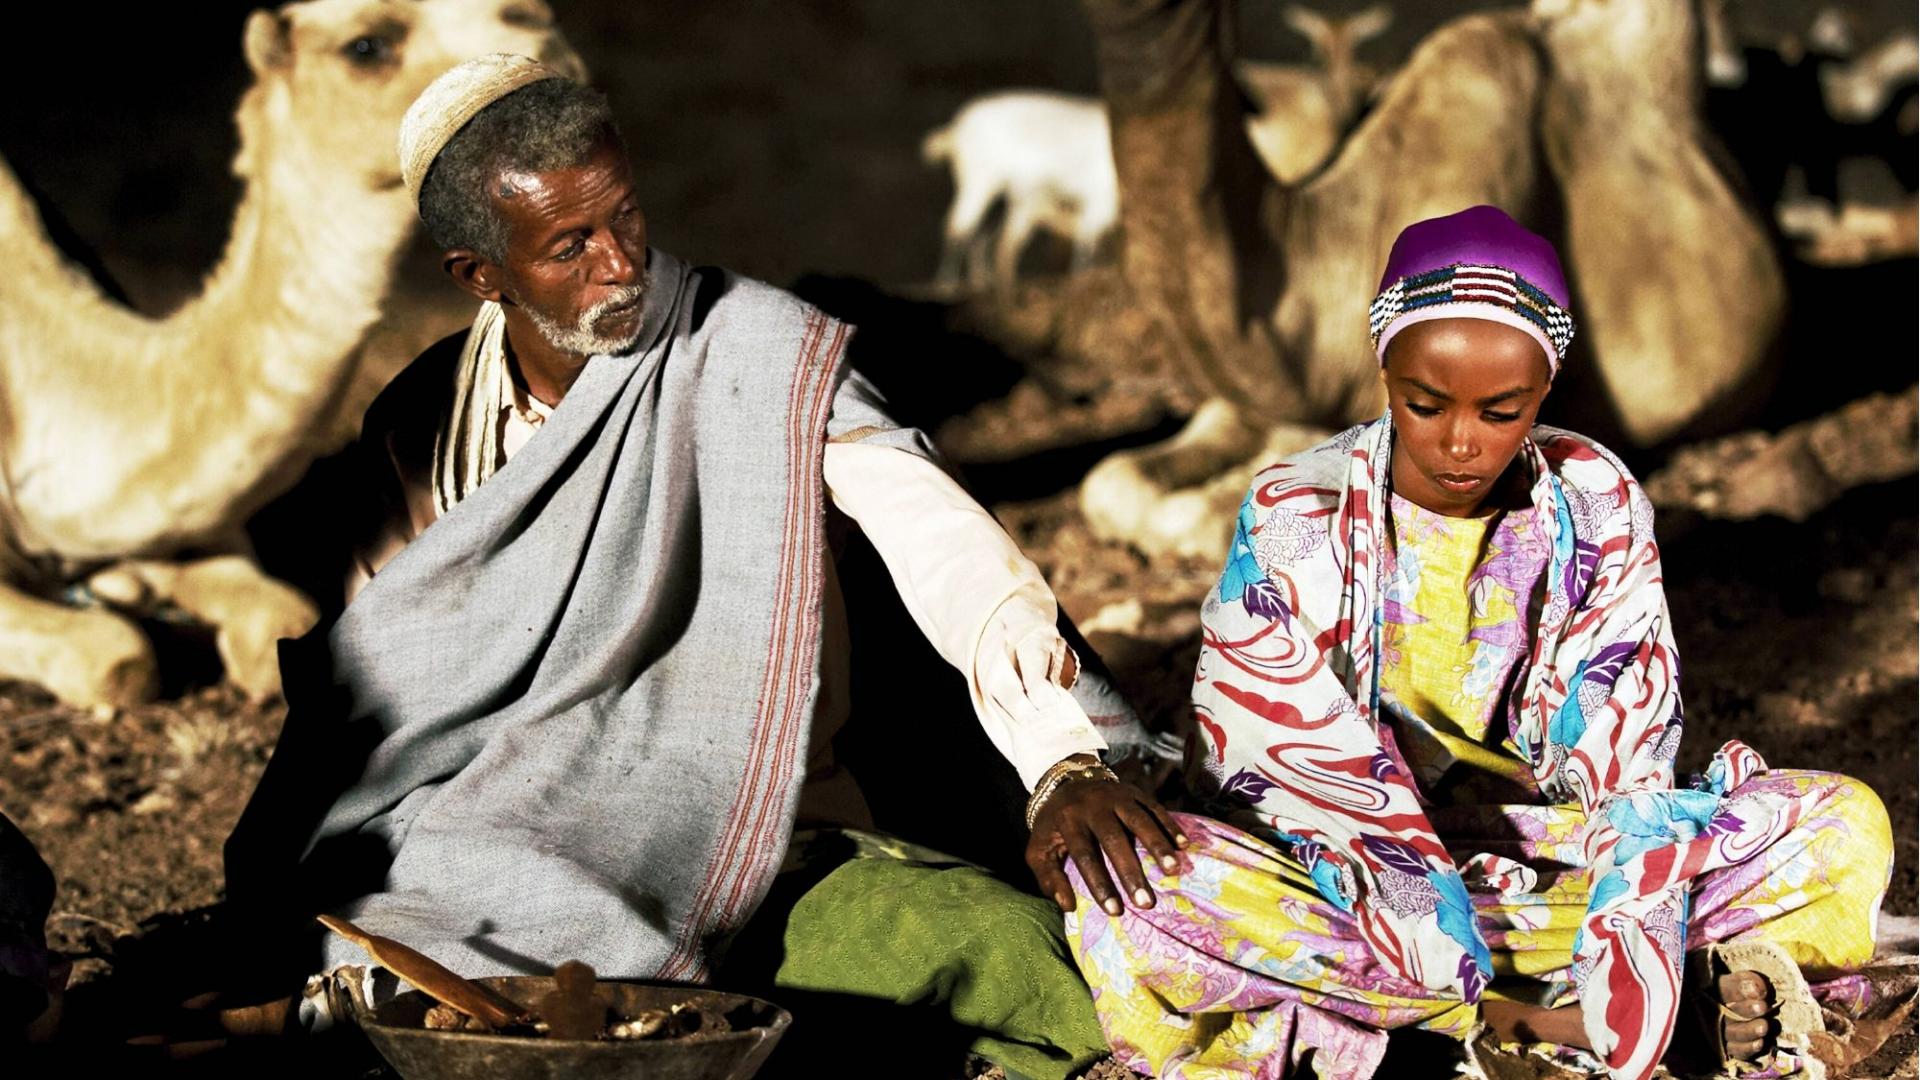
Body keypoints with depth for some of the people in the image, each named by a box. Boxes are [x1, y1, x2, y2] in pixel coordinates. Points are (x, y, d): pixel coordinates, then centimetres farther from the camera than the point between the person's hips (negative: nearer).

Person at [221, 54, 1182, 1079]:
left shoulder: (763, 356, -7)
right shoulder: (418, 434, 4)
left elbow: (937, 539, -21)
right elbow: (368, 701, 9)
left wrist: (1068, 759, -38)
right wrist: (355, 944, -8)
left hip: (762, 858, -1)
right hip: (512, 883, 2)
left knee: (1018, 948, -29)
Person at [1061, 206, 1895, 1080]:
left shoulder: (1596, 506, -3)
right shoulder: (1298, 517, -11)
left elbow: (1627, 750, -12)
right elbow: (1284, 758, -20)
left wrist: (1630, 968, -29)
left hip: (1545, 859, 2)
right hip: (1343, 884, -2)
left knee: (1846, 827, -15)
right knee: (1123, 900, -35)